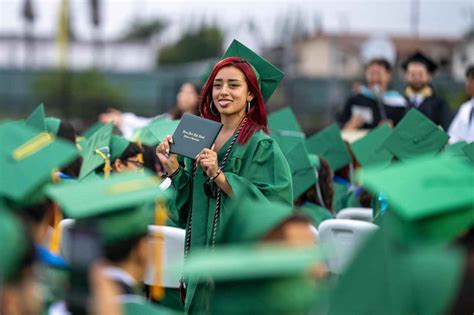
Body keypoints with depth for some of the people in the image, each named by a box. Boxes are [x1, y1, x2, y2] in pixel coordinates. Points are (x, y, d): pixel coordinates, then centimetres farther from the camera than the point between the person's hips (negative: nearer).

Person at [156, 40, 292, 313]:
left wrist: (219, 175, -23)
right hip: (202, 257, 6)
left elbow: (269, 206, -19)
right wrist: (173, 167, -2)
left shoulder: (261, 146, -10)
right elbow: (187, 203, 14)